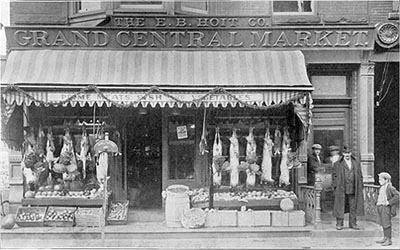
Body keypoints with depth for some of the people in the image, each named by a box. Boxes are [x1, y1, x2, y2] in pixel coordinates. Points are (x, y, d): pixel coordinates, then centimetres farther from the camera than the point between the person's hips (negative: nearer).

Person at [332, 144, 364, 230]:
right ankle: (339, 224, 6)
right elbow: (334, 176, 3)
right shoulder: (337, 164, 4)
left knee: (353, 207, 5)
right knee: (340, 207, -1)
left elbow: (360, 176, 14)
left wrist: (360, 187, 7)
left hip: (353, 190, 3)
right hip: (341, 189, -3)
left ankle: (353, 224, 14)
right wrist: (335, 187, -6)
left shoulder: (356, 164, 12)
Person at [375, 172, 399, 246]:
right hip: (380, 207, 9)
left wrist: (389, 202, -21)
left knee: (386, 223, -6)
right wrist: (377, 202, 16)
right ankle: (385, 238, 25)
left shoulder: (390, 187, -12)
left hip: (385, 207, -9)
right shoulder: (381, 188, 14)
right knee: (383, 223, 15)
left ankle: (389, 240, 0)